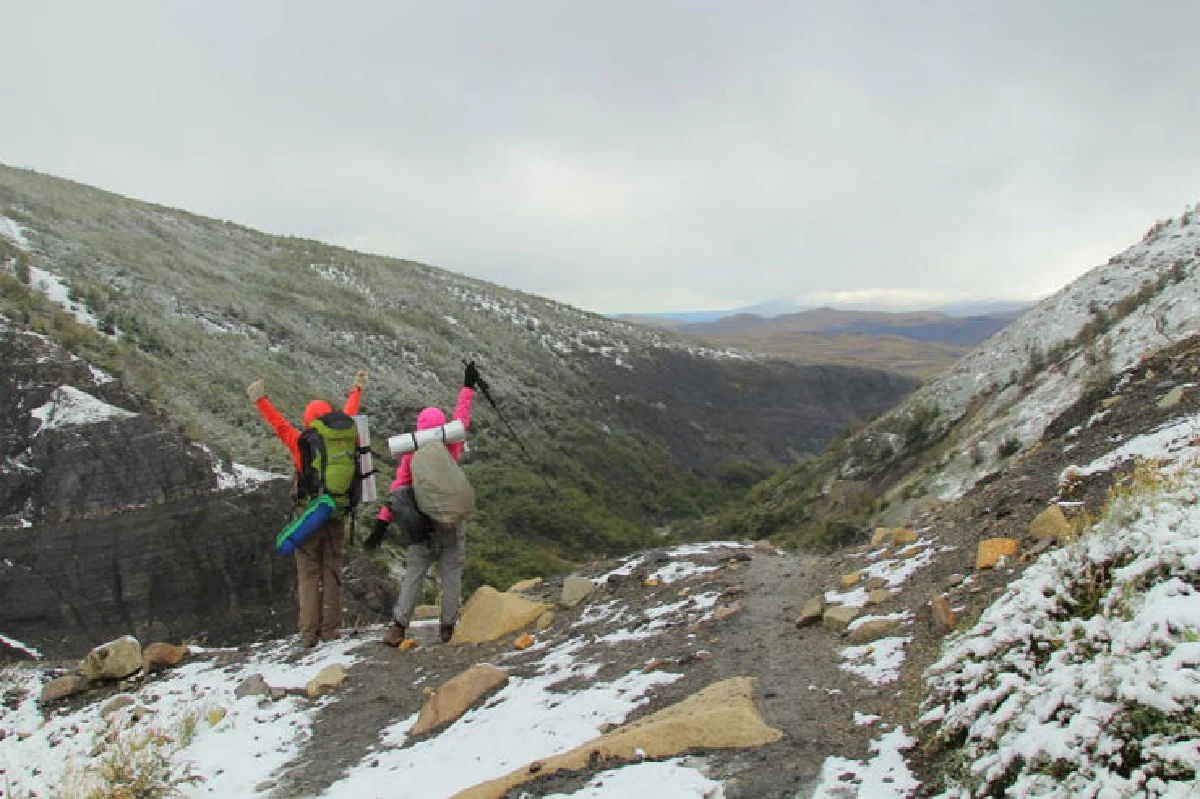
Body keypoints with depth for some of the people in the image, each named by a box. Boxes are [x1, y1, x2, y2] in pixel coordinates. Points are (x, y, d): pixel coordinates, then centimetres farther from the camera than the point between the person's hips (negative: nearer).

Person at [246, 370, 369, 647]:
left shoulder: (301, 446, -10)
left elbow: (280, 425, -4)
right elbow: (348, 417, 12)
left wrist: (260, 401, 5)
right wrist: (357, 390, 27)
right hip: (336, 518, 2)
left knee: (308, 575, 5)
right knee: (332, 572, 9)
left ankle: (308, 632, 3)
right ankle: (329, 629, 9)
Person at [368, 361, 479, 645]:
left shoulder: (411, 455, -2)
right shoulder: (451, 449, -5)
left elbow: (398, 488, -6)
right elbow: (462, 418, 6)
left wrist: (382, 522, -6)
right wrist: (468, 386, 17)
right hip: (451, 522, -1)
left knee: (413, 575, 5)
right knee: (451, 574, 6)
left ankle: (397, 627, -3)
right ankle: (448, 627, 8)